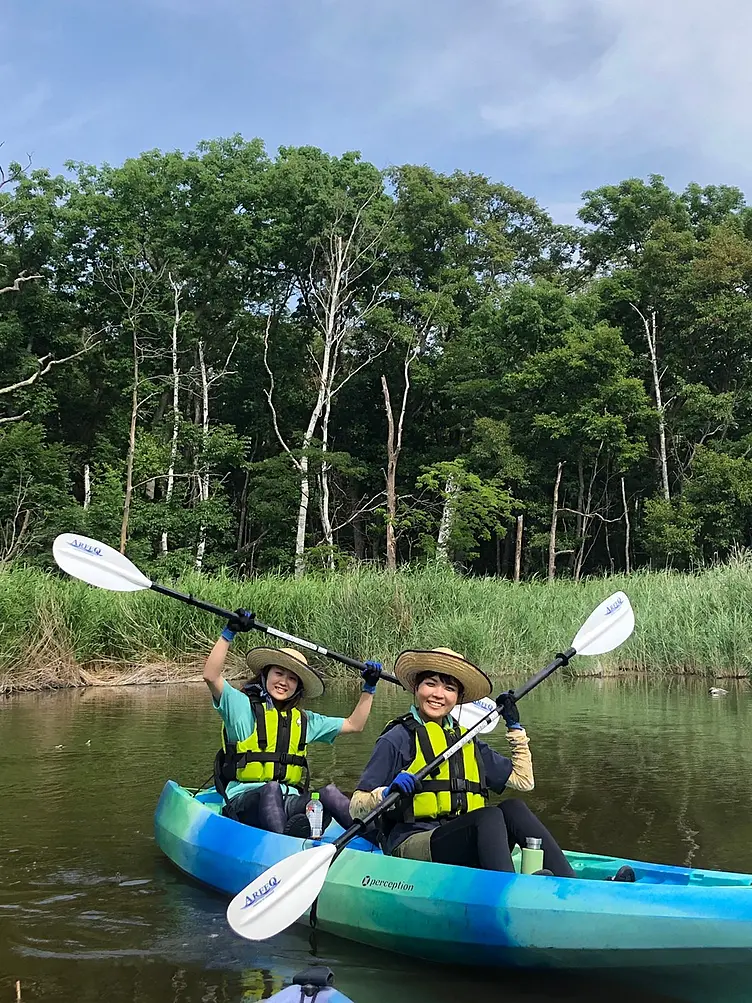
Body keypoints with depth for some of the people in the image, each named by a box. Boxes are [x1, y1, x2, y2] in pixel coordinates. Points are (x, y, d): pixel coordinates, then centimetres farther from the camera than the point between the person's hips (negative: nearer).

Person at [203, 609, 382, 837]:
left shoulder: (305, 721, 22)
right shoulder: (242, 706, 5)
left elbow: (354, 724, 27)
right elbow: (211, 676, -11)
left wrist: (369, 688, 20)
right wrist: (229, 633, -12)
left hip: (291, 802, 4)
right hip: (245, 801, -4)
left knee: (328, 792, -27)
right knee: (271, 789, -39)